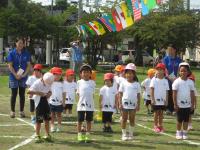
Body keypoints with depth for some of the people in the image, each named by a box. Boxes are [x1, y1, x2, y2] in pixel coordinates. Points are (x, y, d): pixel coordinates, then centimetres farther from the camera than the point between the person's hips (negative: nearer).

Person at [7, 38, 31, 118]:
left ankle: (21, 111, 13)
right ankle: (12, 111, 8)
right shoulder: (12, 53, -1)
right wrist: (15, 75, -14)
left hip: (23, 77, 2)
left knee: (22, 94, 6)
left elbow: (29, 65, 3)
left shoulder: (26, 53, 4)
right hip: (14, 76, -2)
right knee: (14, 94, 2)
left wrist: (24, 74, -10)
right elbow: (10, 65, -5)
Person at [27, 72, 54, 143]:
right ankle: (37, 136, 7)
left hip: (45, 101, 6)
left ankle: (47, 135, 19)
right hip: (39, 102, -6)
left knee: (47, 119, 8)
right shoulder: (37, 83, -18)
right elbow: (29, 91, -22)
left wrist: (49, 93, -6)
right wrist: (38, 93, -29)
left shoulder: (48, 83, 2)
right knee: (39, 120, -4)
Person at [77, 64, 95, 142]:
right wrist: (79, 101, 1)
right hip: (81, 105, -1)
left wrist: (91, 102, 5)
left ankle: (87, 135, 13)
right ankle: (80, 135, 13)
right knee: (80, 121, 4)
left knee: (89, 121, 5)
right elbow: (78, 93, 8)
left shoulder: (92, 82, 5)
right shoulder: (79, 82, 4)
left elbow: (92, 94, 9)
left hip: (90, 105, 1)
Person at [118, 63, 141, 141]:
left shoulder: (137, 84, 2)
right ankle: (124, 134, 12)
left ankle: (131, 134, 17)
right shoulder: (123, 83, 0)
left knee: (132, 119, 7)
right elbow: (120, 94, 0)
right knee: (124, 119, 5)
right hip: (124, 104, -1)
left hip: (133, 105, 1)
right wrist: (120, 104, -7)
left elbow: (138, 95, 4)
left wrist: (138, 105, -1)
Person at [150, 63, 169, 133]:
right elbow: (152, 90, -6)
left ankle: (160, 125, 17)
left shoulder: (165, 81, 3)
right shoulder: (154, 80, -4)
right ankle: (155, 126, 10)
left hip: (163, 100, 2)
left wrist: (166, 100, 2)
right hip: (156, 100, -2)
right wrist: (152, 99, -12)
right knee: (156, 113, 3)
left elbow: (166, 91, 5)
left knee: (161, 113, 9)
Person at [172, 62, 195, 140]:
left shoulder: (190, 82, 2)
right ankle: (178, 133, 17)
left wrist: (192, 104, 3)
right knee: (179, 120, 5)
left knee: (186, 120, 7)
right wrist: (175, 104, -9)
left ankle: (184, 133, 16)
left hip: (188, 105, 2)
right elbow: (174, 94, -6)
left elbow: (192, 94, 6)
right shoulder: (177, 82, -6)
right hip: (179, 105, -2)